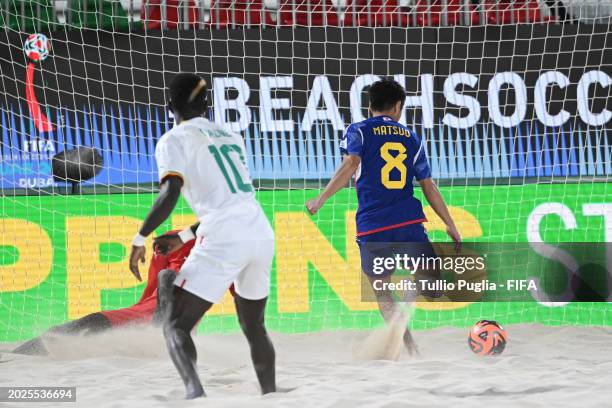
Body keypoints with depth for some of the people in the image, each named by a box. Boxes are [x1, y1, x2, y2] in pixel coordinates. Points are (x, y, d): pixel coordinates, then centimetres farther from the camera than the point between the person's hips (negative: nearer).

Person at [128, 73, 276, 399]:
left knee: (175, 326, -5)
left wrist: (140, 238, -7)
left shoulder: (174, 140, 5)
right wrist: (185, 236, 35)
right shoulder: (230, 137, 25)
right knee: (253, 327, 26)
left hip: (224, 241, -6)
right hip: (262, 235, 6)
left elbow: (170, 193, -12)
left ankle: (194, 392, -30)